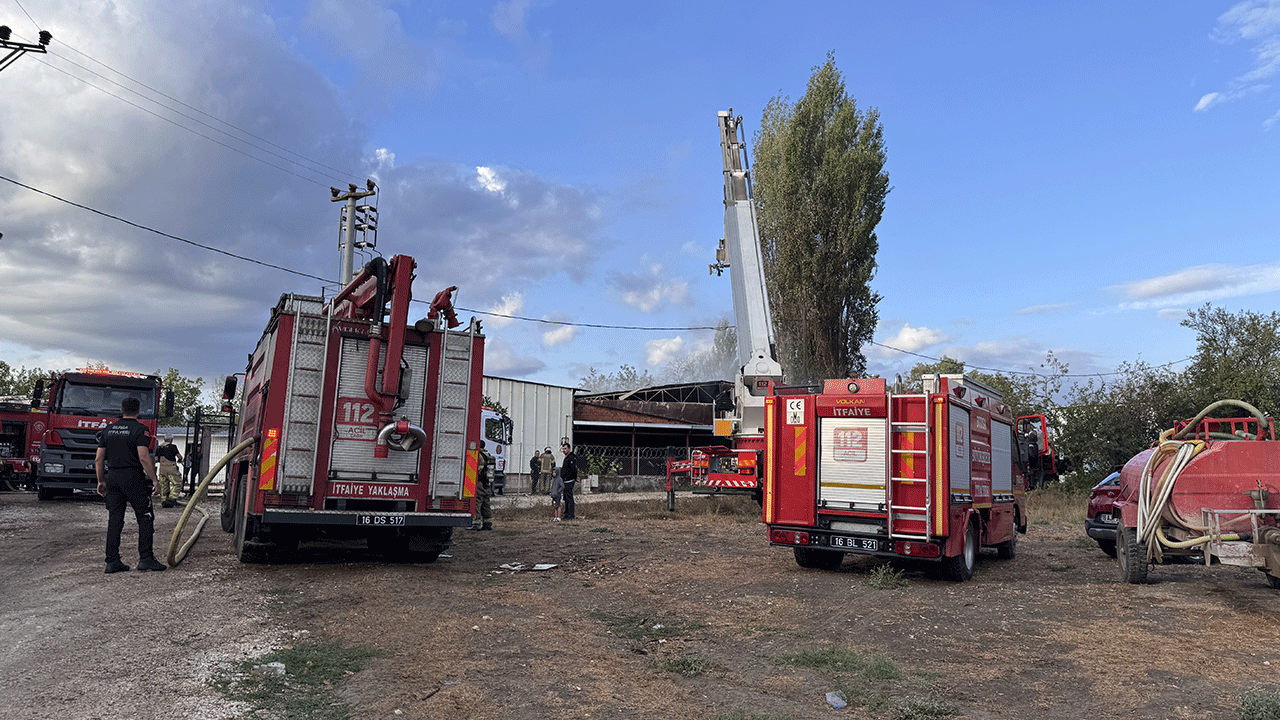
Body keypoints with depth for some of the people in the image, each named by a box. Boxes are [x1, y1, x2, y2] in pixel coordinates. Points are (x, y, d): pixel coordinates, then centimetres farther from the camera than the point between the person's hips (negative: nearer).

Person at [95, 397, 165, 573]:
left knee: (114, 520, 8)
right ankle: (145, 558, -4)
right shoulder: (140, 430, -8)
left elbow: (99, 459, 12)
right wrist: (154, 479, -11)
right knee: (145, 517, 0)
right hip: (133, 477, -6)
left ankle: (112, 562, 9)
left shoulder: (108, 430, 11)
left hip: (112, 477, 6)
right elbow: (144, 458, -16)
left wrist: (101, 481, 20)